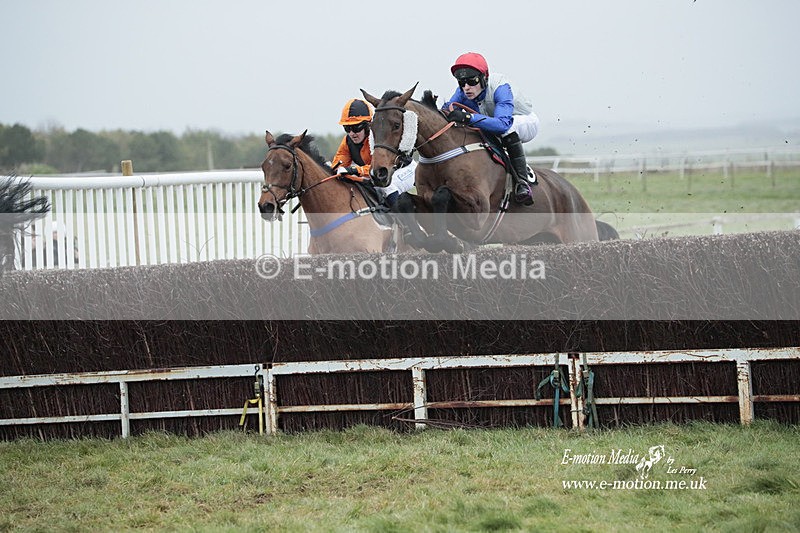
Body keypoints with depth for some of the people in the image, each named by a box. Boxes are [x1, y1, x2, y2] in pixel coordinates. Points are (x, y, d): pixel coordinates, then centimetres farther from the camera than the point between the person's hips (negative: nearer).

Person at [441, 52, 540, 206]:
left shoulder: (500, 87, -38)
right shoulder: (463, 92, -19)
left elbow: (503, 123, -54)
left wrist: (467, 117, -65)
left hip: (526, 122, -7)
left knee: (508, 127, -39)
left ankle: (522, 180, -31)